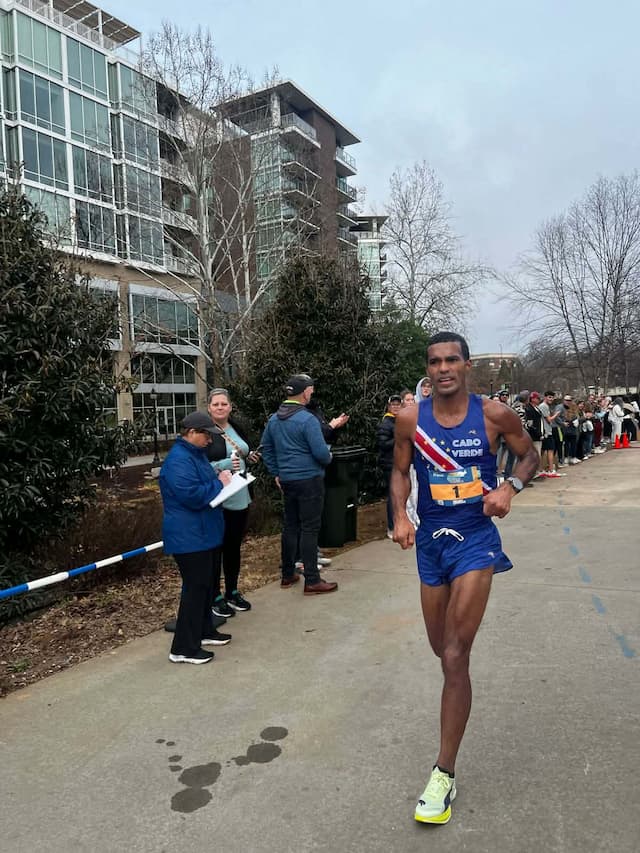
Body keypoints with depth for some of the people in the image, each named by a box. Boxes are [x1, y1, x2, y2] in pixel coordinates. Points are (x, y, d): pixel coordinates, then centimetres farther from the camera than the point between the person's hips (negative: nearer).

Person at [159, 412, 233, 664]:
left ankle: (204, 631, 34)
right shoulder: (179, 460, -21)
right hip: (189, 537, -10)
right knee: (195, 587, -5)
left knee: (205, 584, 19)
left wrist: (220, 478, 5)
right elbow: (193, 496, -28)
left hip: (202, 534, 11)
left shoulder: (195, 453, 13)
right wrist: (219, 483, -16)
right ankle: (183, 648, 3)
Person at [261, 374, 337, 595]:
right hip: (309, 479, -7)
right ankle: (312, 581, 2)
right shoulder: (307, 419, -17)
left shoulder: (273, 419, 7)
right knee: (309, 529, -3)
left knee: (290, 526, 15)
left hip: (287, 480, 7)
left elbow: (266, 448, 16)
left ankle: (287, 575, 24)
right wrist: (328, 457, 3)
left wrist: (276, 473, 20)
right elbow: (321, 452, -19)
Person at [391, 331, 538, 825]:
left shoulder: (494, 414, -9)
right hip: (431, 540, 3)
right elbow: (400, 472, 7)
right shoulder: (411, 419, -5)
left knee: (454, 658, -9)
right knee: (443, 649, 19)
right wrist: (400, 516, -10)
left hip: (475, 539, -3)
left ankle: (444, 775, 4)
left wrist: (510, 487, -14)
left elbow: (530, 455, 6)